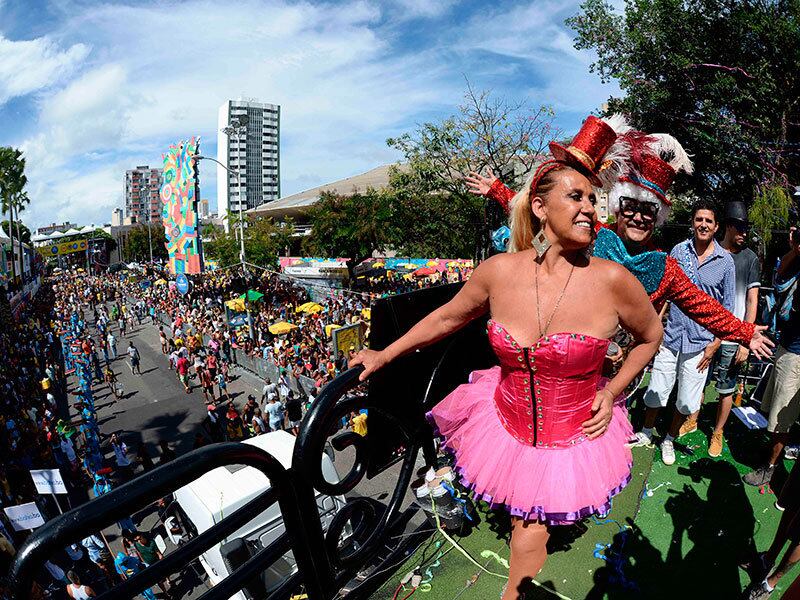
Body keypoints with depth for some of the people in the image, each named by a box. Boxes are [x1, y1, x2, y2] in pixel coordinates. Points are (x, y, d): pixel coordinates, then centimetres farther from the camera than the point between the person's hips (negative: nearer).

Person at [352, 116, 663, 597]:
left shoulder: (612, 280, -20)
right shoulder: (499, 272, -16)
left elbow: (650, 337, 2)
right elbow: (447, 318, 1)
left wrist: (612, 392, -6)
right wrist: (384, 355, 7)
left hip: (574, 436, -1)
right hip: (506, 423, 2)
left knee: (532, 526, 11)